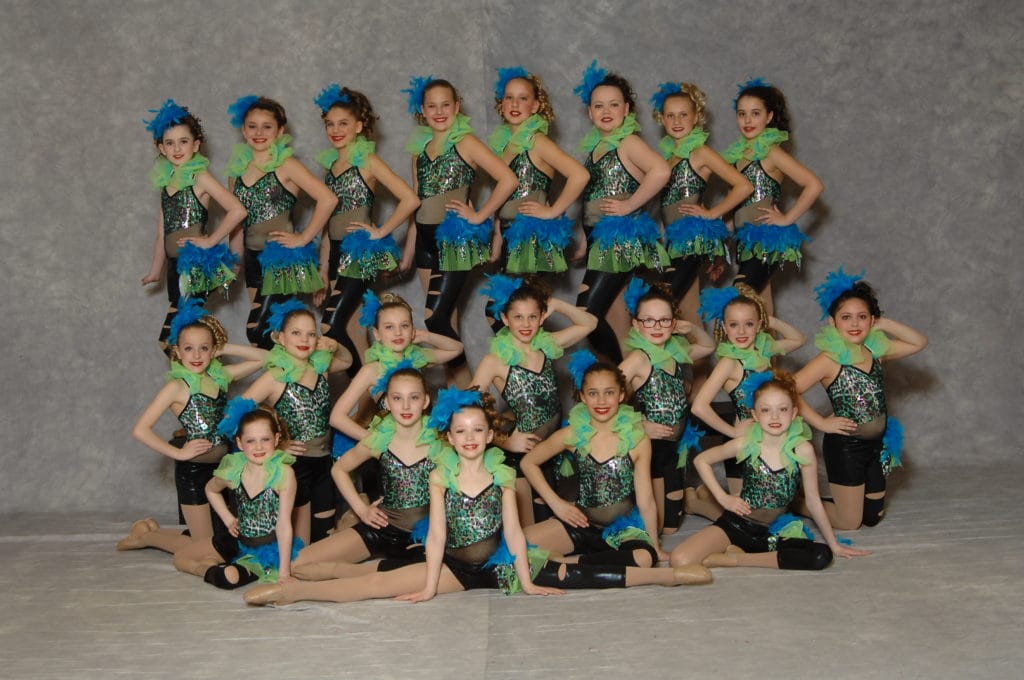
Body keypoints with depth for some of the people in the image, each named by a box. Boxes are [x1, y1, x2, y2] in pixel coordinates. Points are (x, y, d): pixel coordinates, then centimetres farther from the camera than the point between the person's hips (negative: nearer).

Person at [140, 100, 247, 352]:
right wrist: (155, 270, 21)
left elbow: (237, 210, -19)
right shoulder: (166, 181, 13)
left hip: (195, 264, -7)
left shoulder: (200, 177, -8)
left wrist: (211, 241, -16)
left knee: (169, 340, -11)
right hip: (176, 265, 7)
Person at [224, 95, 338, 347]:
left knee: (257, 330, -15)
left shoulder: (285, 165, -8)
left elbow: (328, 199, -17)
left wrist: (303, 238, -14)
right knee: (270, 331, 10)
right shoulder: (237, 169, 9)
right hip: (253, 257, 6)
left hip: (280, 257, -6)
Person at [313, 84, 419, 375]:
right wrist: (324, 266, 15)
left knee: (332, 327, -14)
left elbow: (410, 199, -16)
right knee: (352, 329, 7)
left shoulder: (367, 161, -7)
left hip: (359, 251, -7)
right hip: (337, 252, 7)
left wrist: (380, 232, -14)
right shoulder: (330, 164, 13)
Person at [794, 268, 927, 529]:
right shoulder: (830, 360, -17)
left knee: (873, 517, 19)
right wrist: (820, 422, -19)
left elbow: (919, 342, 8)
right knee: (848, 523, 2)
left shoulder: (876, 350, 1)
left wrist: (884, 324, -3)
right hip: (845, 446, -7)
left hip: (876, 446, 7)